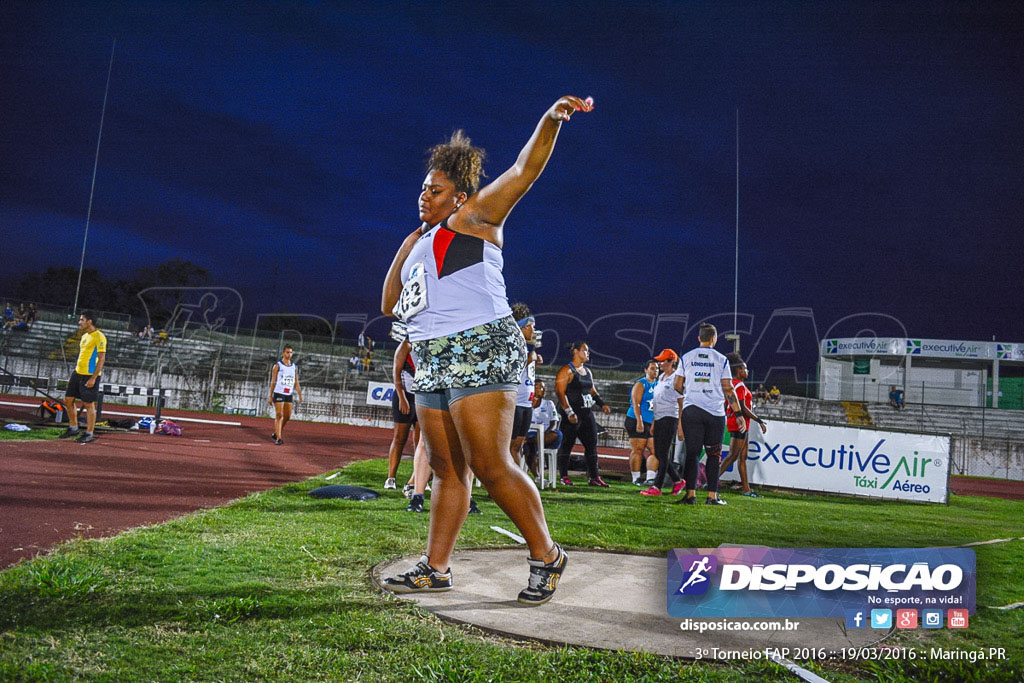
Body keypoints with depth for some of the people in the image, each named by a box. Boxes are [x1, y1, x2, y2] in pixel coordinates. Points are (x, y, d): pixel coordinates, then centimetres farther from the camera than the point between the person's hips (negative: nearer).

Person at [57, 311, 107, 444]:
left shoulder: (99, 337, -13)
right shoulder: (84, 336, 15)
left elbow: (101, 359, -17)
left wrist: (93, 378, -21)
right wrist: (74, 375, 21)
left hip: (90, 376, -9)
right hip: (78, 373, 9)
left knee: (89, 404, -4)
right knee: (68, 400, 12)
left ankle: (89, 434, 4)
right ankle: (73, 428, 27)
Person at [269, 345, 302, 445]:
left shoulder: (294, 367, 13)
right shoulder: (278, 365, 1)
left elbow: (296, 383, 13)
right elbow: (273, 381, 0)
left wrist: (300, 395, 4)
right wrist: (270, 396, -4)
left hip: (289, 395, 5)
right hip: (278, 393, -5)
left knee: (287, 417, 6)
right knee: (279, 415, -10)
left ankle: (276, 434, 25)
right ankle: (278, 438, -9)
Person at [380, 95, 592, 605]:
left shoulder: (475, 216, 4)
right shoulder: (418, 242, 25)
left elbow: (524, 170, -7)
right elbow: (389, 305, 27)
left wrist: (552, 119, -22)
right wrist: (406, 248, 16)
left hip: (479, 352, -8)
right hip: (432, 362, 8)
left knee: (490, 466, -10)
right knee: (446, 469, 10)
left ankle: (546, 556, 3)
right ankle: (435, 568, 16)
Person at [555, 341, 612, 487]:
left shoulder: (588, 371, 18)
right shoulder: (567, 371, -8)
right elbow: (560, 392, -15)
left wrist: (602, 404, 11)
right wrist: (569, 413, -22)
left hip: (587, 413, 8)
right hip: (571, 414, -8)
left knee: (591, 445, 5)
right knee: (566, 445, -1)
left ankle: (594, 477, 9)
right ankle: (563, 477, 7)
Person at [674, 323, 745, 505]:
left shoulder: (686, 358, 7)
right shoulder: (721, 360, 2)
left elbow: (677, 385, 7)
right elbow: (728, 389, 0)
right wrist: (739, 414, 5)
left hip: (691, 410, 1)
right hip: (715, 412, -1)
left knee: (692, 453, 3)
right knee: (714, 455, 7)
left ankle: (691, 494, -1)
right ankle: (712, 496, 5)